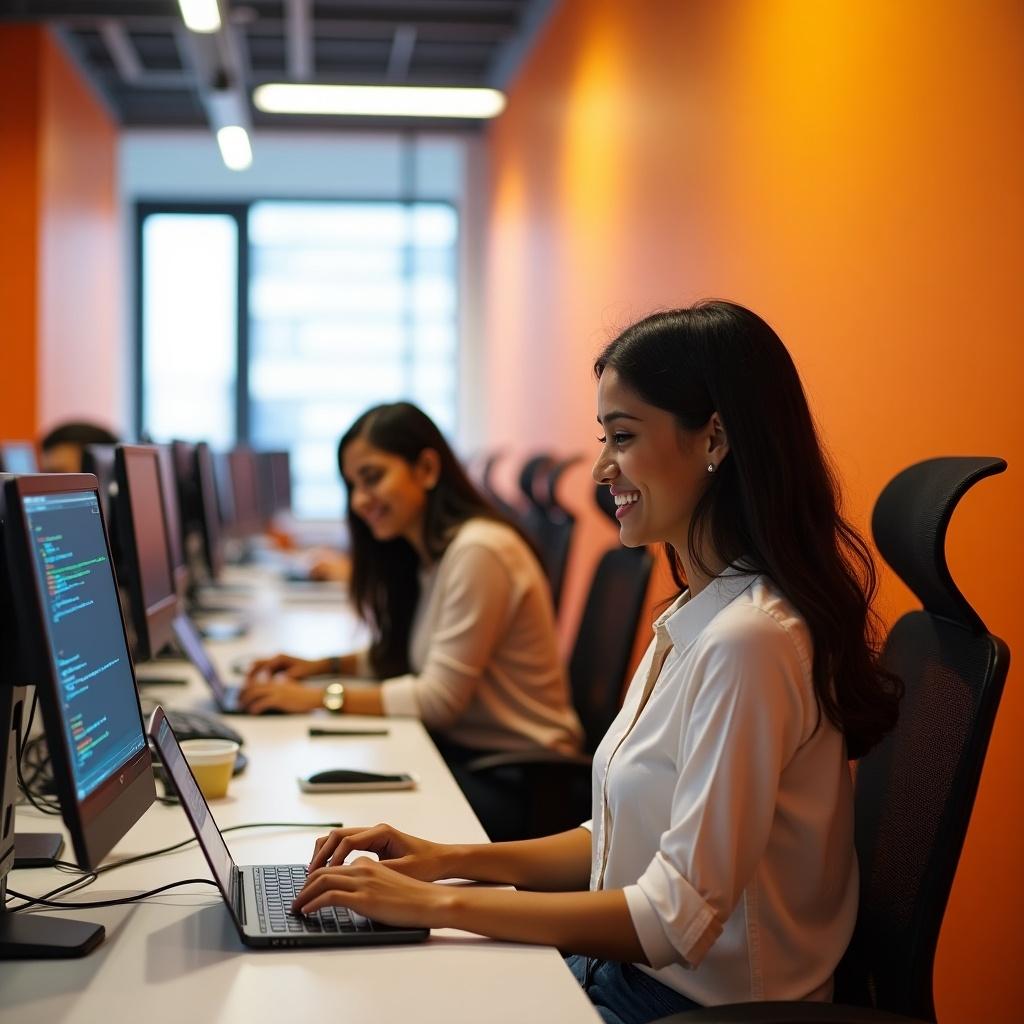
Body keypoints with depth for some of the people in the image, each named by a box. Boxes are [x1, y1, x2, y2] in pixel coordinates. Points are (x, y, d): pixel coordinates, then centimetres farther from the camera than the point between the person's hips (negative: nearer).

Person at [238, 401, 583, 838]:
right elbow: (401, 656, 22)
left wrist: (318, 697, -17)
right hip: (458, 747, 8)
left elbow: (440, 698, -19)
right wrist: (323, 666, 7)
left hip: (513, 780, -8)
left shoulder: (478, 551, -20)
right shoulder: (422, 553, 9)